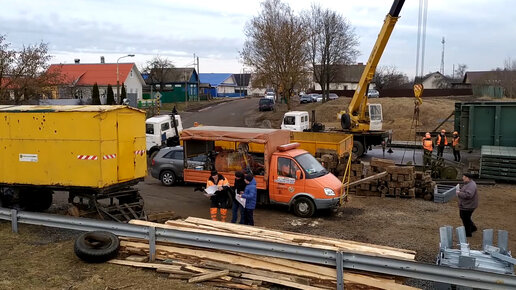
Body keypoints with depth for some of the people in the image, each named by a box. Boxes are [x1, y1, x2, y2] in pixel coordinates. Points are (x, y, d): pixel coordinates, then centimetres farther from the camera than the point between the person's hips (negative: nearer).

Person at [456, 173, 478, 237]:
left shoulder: (471, 185, -26)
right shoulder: (468, 184, 8)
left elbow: (468, 195, -36)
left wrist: (459, 193, -25)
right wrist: (459, 191, 4)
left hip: (468, 206, -11)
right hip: (464, 205, 11)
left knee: (466, 219, 4)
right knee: (463, 217, 24)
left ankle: (468, 233, 19)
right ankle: (473, 227, 39)